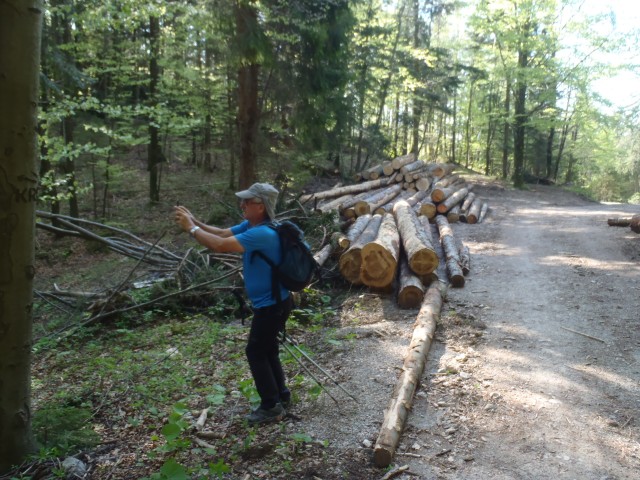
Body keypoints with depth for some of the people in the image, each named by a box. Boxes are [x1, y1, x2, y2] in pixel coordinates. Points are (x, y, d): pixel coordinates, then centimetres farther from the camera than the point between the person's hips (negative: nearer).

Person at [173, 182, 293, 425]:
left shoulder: (263, 234, -30)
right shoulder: (250, 225, 2)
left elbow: (220, 245, -33)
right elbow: (221, 233, 5)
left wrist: (191, 228, -21)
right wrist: (195, 221, -8)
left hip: (272, 305, -10)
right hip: (269, 302, 10)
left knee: (256, 352, 2)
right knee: (266, 350, 20)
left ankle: (271, 407, 13)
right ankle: (280, 396, 34)